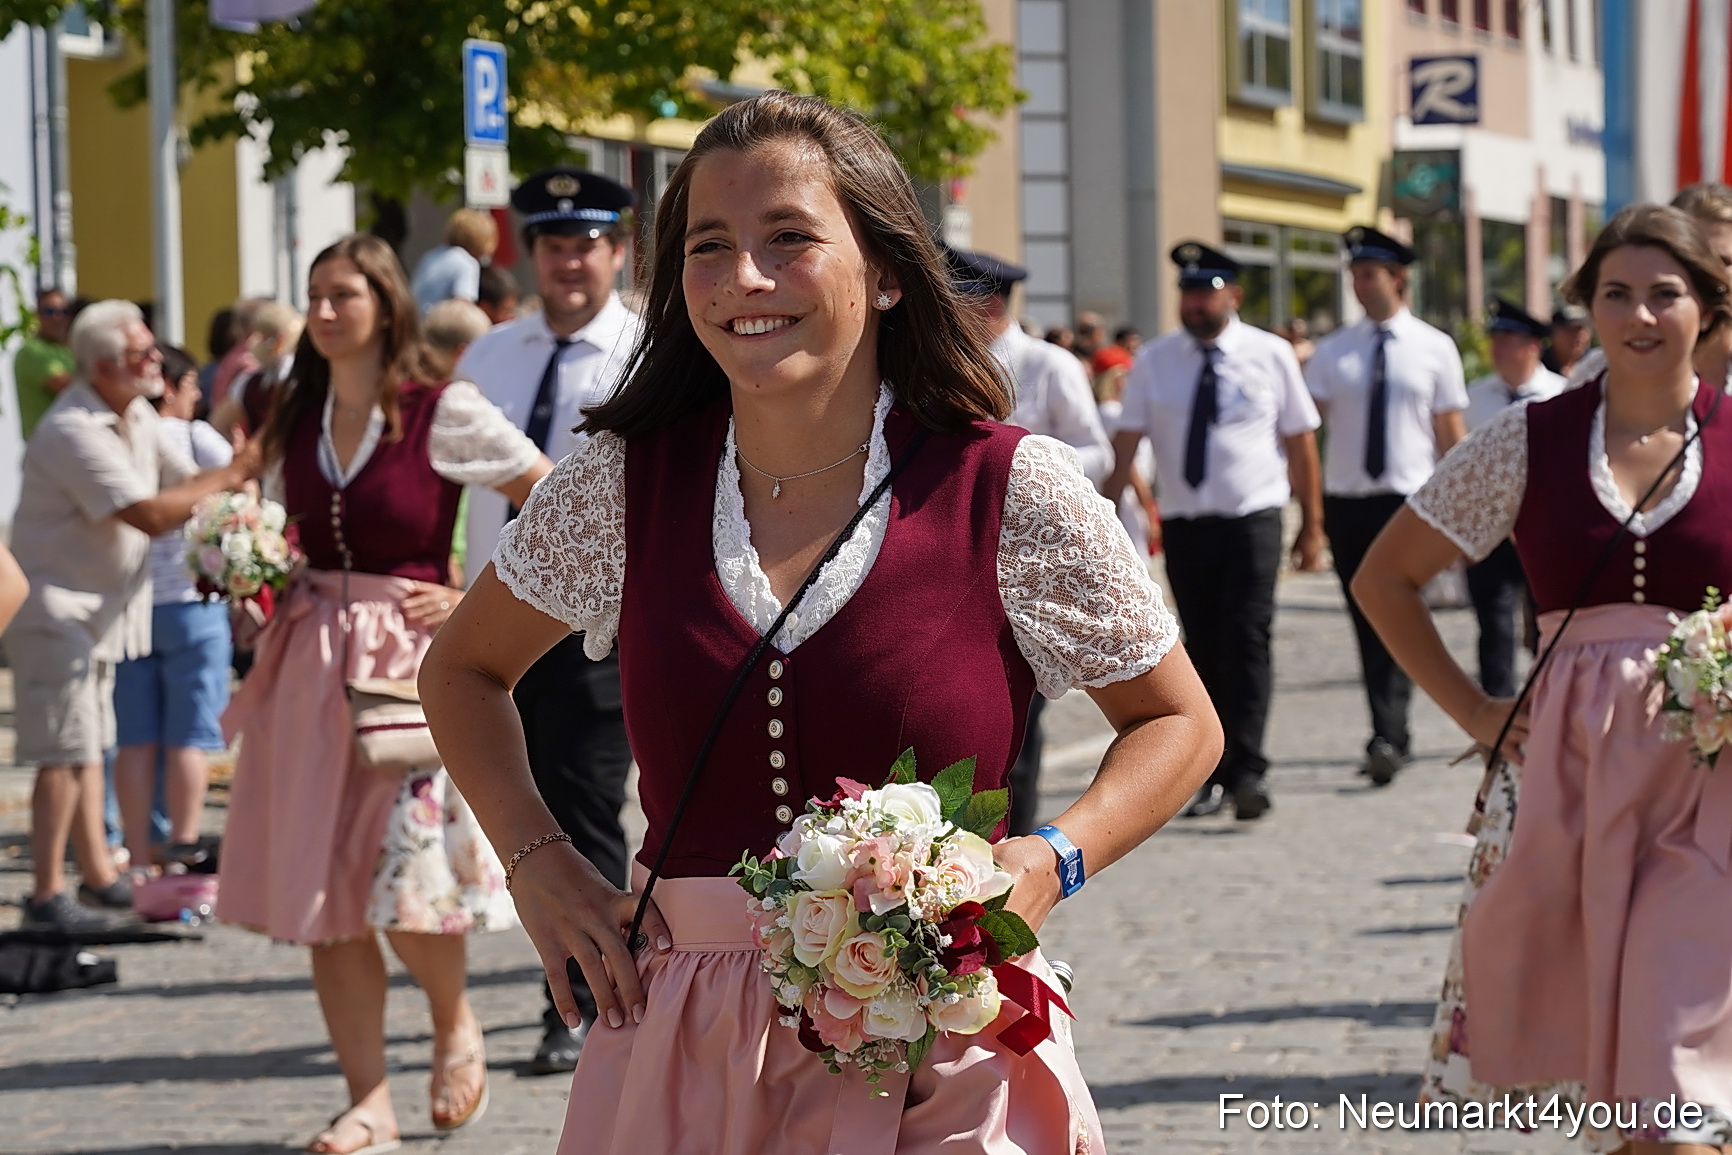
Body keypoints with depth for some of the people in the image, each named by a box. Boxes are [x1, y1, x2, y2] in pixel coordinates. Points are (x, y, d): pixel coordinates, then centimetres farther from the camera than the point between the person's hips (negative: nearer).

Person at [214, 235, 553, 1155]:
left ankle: (454, 1024, 18)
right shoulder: (294, 423, 10)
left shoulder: (443, 414, -6)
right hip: (309, 663, 5)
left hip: (412, 657, -5)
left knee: (410, 879, -13)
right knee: (322, 893, 2)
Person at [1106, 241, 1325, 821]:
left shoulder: (1270, 355, 2)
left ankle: (1246, 772, -16)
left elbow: (1300, 442, 6)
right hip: (1184, 525, 2)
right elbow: (1126, 445, -1)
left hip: (1252, 519, -2)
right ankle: (1212, 774, 13)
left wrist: (1311, 527, 5)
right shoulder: (1154, 361, 4)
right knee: (1202, 649, 7)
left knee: (1246, 642, -13)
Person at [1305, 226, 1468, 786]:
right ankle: (1393, 737, 18)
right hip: (1346, 502, 3)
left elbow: (1452, 435, 6)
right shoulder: (1332, 351, 6)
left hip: (1410, 499, -3)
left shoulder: (1434, 349, 3)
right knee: (1367, 626, 8)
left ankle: (1386, 740, -19)